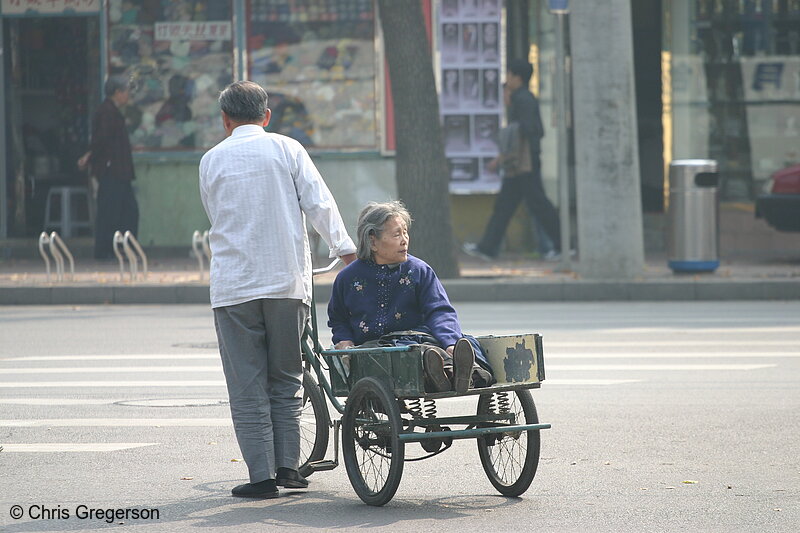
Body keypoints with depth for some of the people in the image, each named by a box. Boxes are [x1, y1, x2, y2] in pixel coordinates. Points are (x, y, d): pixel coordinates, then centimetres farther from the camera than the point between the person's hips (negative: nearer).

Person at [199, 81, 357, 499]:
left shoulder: (212, 160, 6)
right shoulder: (286, 149, 3)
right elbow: (319, 203, -3)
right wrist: (346, 250, 1)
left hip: (233, 286, -1)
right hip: (287, 281, 1)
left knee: (247, 386, 2)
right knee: (285, 379, 13)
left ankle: (262, 475, -2)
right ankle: (287, 465, 9)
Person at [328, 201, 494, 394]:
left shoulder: (419, 270, 9)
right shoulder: (348, 278, 11)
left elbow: (440, 312, -1)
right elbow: (337, 319, 28)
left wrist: (451, 343, -22)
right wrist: (344, 340, 4)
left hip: (419, 337, 1)